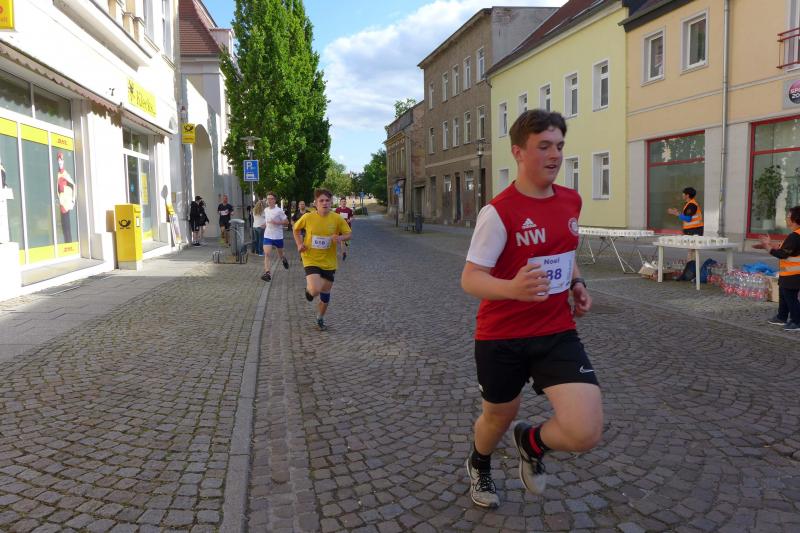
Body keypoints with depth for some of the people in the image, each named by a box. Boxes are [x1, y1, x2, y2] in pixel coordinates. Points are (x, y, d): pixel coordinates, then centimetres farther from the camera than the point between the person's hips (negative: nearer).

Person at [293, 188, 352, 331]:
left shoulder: (337, 219, -9)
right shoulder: (308, 217, -10)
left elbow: (348, 234, 1)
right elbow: (296, 229, 9)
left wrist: (340, 238, -20)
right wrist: (299, 244, -5)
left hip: (329, 262, 2)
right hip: (311, 260, -2)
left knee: (325, 294, 12)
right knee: (315, 290, -21)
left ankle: (320, 318, 39)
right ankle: (308, 289, 19)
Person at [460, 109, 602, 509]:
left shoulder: (571, 201, 3)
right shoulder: (498, 212, -17)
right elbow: (469, 280, -19)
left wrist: (577, 283, 3)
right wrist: (512, 288, -38)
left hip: (557, 333, 4)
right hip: (501, 338, -4)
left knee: (586, 433, -12)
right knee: (499, 417, 18)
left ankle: (531, 442, 25)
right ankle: (479, 467, 55)